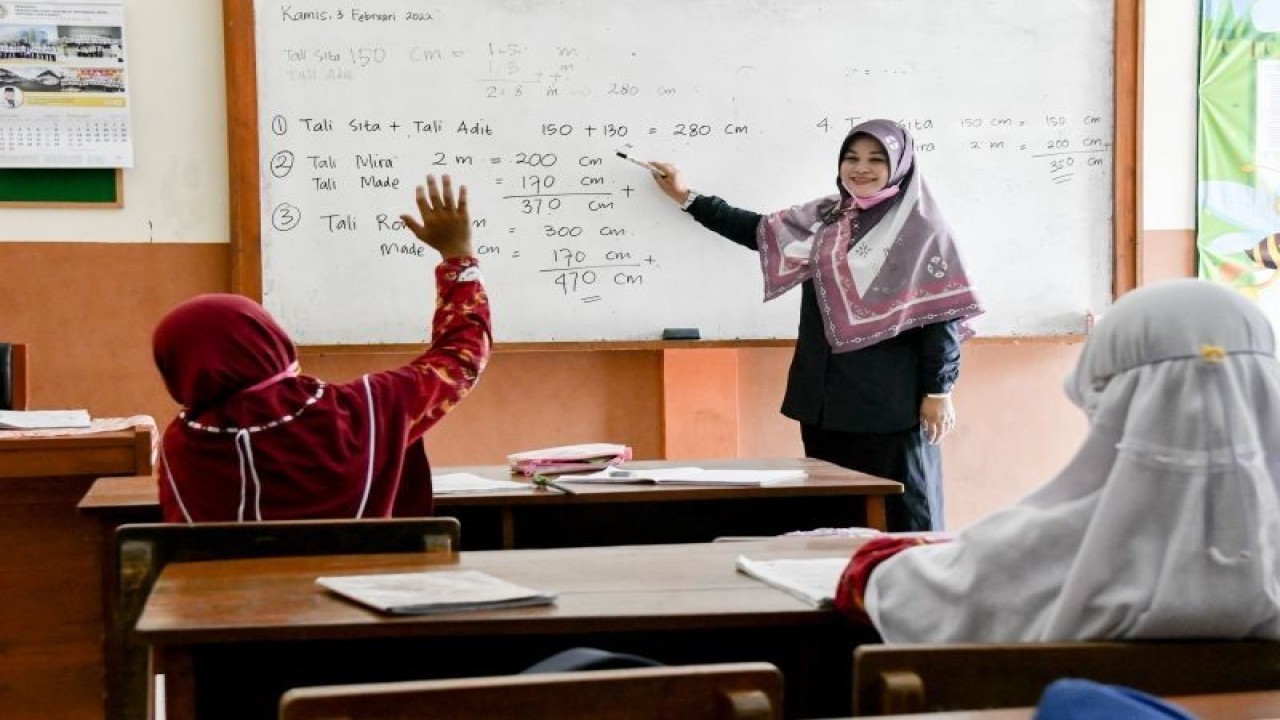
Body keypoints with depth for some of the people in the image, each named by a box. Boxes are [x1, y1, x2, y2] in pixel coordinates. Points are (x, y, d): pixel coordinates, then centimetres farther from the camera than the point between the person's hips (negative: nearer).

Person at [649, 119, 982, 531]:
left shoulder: (921, 229, -6)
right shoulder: (824, 219, 11)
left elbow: (943, 314, -8)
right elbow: (759, 231, 21)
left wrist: (938, 392, -12)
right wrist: (687, 198, 22)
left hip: (891, 399, -6)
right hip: (827, 395, 6)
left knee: (901, 512, -1)